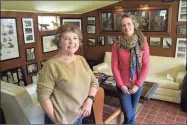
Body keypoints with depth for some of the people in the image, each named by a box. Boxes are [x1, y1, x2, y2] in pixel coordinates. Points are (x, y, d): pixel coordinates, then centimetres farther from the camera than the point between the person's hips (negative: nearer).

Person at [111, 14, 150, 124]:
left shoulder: (143, 44, -5)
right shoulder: (117, 45, -7)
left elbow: (146, 66, -6)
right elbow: (114, 67, -7)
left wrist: (137, 84, -10)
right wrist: (121, 85, -11)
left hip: (137, 85, 2)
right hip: (123, 85, -1)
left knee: (132, 111, 17)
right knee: (128, 114, 2)